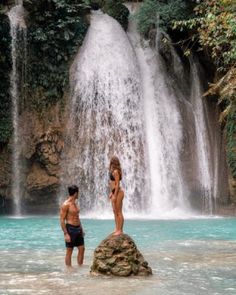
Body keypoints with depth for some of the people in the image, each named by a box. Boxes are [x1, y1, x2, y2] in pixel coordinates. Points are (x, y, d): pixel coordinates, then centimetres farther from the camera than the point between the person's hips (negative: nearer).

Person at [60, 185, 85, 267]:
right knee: (69, 251, 0)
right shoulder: (65, 205, -13)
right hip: (70, 229, -8)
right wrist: (66, 234, -20)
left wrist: (81, 229, 20)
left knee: (82, 249, 8)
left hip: (78, 229, 8)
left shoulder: (75, 204, 14)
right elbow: (62, 220, -15)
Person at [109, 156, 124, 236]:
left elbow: (117, 184, -18)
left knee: (119, 212, -6)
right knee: (115, 212, 14)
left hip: (118, 193, -10)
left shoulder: (115, 172, -15)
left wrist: (115, 195, -18)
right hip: (114, 192, 10)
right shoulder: (113, 171, 13)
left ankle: (120, 230, -2)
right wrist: (111, 193, 21)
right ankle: (117, 229, 20)